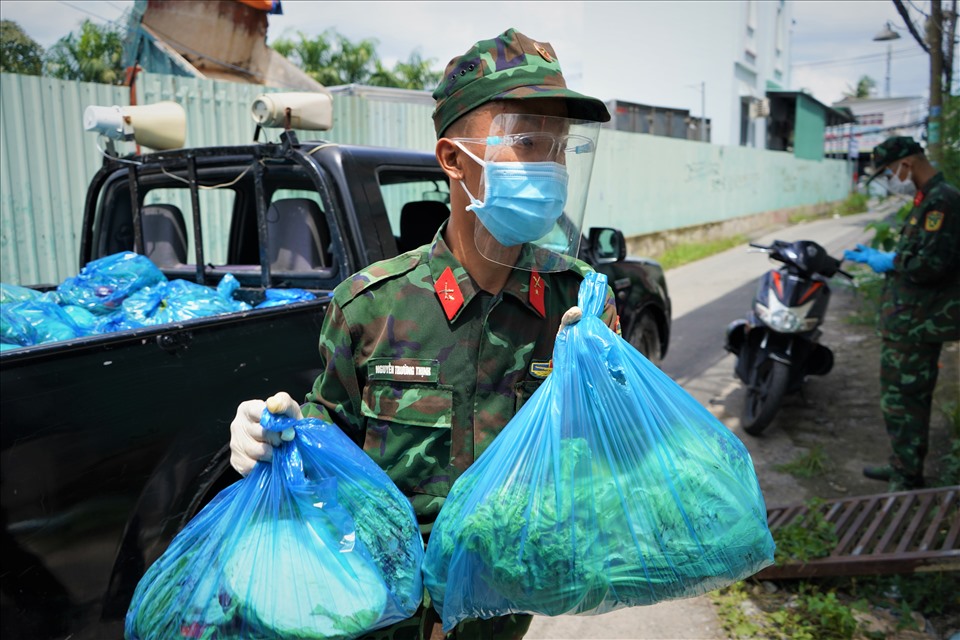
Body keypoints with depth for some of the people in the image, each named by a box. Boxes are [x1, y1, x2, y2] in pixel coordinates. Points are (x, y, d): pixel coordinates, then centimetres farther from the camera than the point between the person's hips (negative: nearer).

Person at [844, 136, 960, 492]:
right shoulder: (930, 199, 15)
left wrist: (890, 262, -12)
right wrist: (878, 257, 13)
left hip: (914, 324, -11)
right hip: (914, 319, 11)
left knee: (902, 399, -4)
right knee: (910, 396, 19)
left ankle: (906, 481, 6)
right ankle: (903, 466, 33)